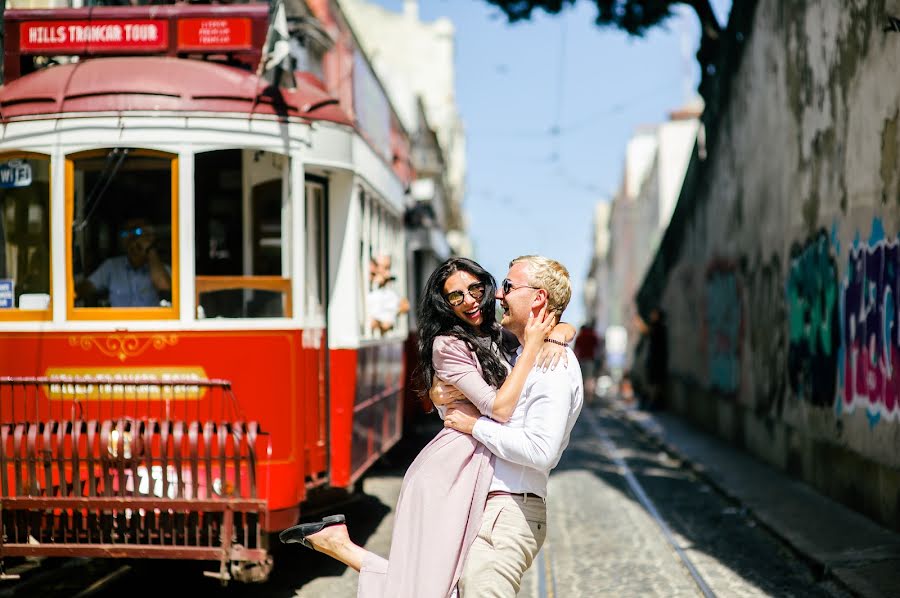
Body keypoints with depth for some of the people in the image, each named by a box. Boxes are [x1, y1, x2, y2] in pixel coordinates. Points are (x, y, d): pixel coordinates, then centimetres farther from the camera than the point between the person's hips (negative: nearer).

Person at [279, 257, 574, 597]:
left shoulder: (495, 335, 13)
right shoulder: (448, 345, -11)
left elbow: (564, 327, 19)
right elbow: (499, 409, -17)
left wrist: (556, 334, -5)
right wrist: (531, 347, -15)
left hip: (477, 476, 8)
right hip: (447, 477, -8)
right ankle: (336, 541, 5)